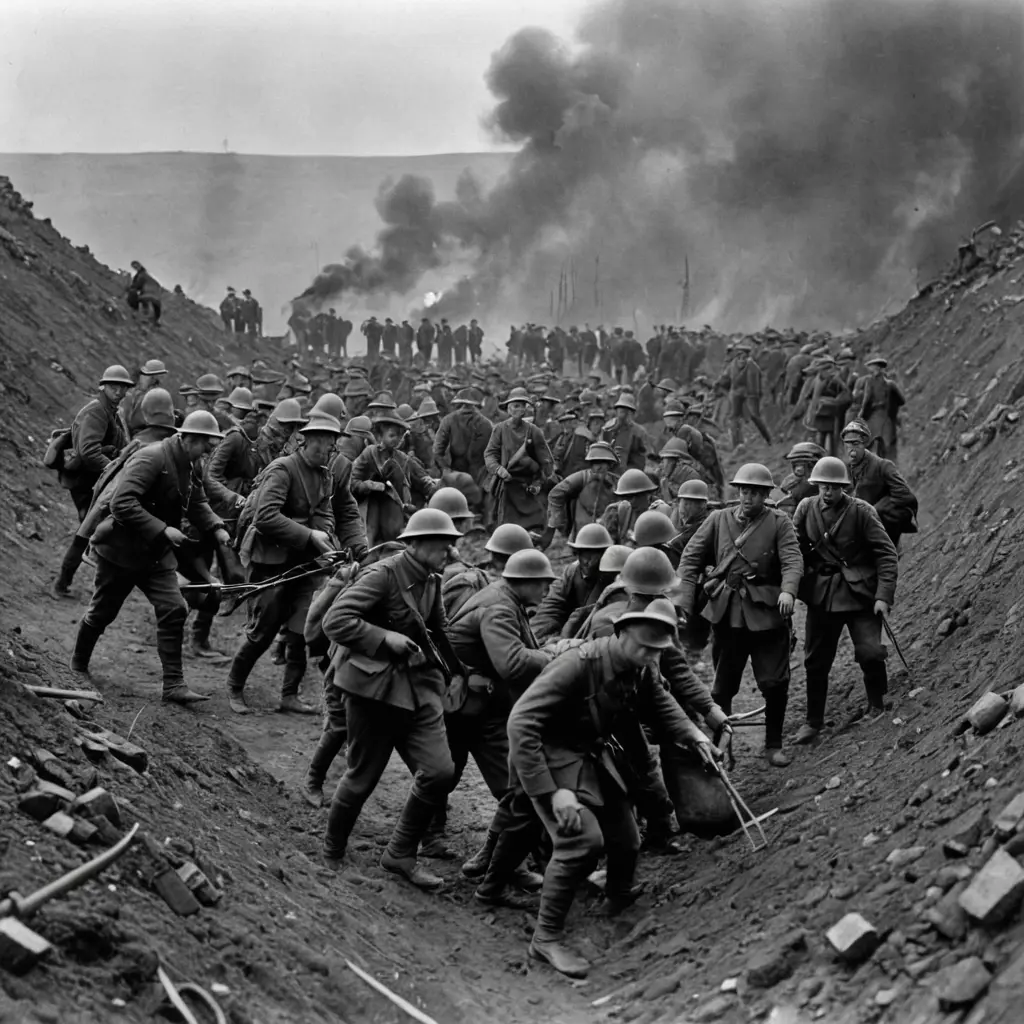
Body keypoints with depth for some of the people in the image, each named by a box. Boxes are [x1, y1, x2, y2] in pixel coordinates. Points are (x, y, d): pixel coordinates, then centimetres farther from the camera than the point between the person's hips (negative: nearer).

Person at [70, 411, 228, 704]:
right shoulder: (151, 458, -26)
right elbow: (122, 504, -33)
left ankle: (173, 685, -4)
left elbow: (197, 503, 13)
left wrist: (216, 528, -6)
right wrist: (162, 529, -35)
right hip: (120, 548, -7)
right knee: (102, 612, 11)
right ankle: (79, 663, 37)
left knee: (173, 610, -7)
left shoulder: (192, 466, 0)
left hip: (156, 553, 7)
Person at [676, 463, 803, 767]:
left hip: (767, 613, -2)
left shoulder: (778, 522, 1)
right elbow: (690, 558, 6)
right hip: (726, 613, 2)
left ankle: (773, 745, 14)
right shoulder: (719, 520, 7)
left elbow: (793, 559, -12)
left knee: (775, 683, -2)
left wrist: (788, 590, -33)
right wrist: (684, 602, -4)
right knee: (723, 685, 9)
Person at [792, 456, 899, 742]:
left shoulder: (862, 511, -7)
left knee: (869, 652, -15)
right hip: (822, 596, 3)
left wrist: (883, 595, -17)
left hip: (859, 593, -3)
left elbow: (887, 555, -8)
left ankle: (877, 705, 14)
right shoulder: (806, 509, 3)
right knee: (815, 660, 6)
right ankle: (814, 721, 23)